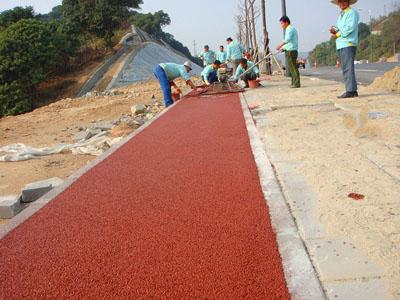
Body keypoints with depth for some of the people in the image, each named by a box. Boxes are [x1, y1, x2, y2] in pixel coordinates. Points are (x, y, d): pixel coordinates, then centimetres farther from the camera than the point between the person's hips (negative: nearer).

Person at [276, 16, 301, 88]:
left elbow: (287, 39, -29)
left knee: (293, 68, -8)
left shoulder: (289, 29, -11)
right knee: (293, 68, 14)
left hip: (290, 51, -10)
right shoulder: (291, 28, 22)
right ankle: (294, 82, 19)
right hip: (292, 51, 10)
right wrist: (283, 48, 23)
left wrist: (280, 45, -37)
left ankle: (296, 83, -7)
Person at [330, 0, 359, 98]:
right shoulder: (341, 15, 24)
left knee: (348, 68, -14)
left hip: (348, 44, -9)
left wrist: (338, 34, -10)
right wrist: (334, 31, 3)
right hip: (340, 45, 9)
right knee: (345, 69, 7)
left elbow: (350, 27, -15)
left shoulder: (352, 13, -2)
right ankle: (352, 90, 10)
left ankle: (351, 90, -16)